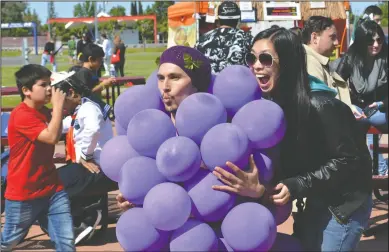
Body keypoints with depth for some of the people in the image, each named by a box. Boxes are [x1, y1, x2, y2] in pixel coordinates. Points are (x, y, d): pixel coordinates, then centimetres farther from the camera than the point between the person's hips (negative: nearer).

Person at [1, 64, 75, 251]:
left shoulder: (44, 112, 7)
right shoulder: (21, 115, -20)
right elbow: (52, 137, -29)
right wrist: (58, 105, -21)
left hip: (52, 189, 7)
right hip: (23, 194, -7)